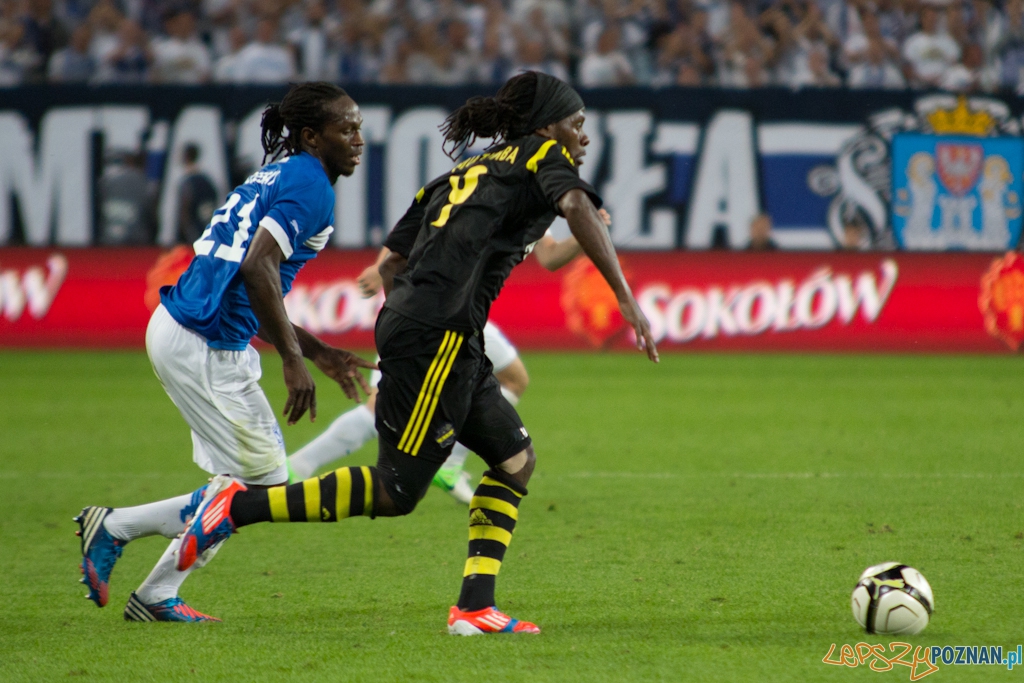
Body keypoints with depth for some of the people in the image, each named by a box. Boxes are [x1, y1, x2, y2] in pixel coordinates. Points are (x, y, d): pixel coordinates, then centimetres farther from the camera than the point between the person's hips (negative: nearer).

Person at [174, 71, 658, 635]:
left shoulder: (464, 173, 27)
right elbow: (577, 206, -16)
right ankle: (238, 506, -6)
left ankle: (475, 607, 5)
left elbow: (390, 260, 23)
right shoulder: (543, 156, 6)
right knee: (395, 493, -7)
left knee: (516, 459, 12)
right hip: (439, 337, -9)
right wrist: (626, 298, -22)